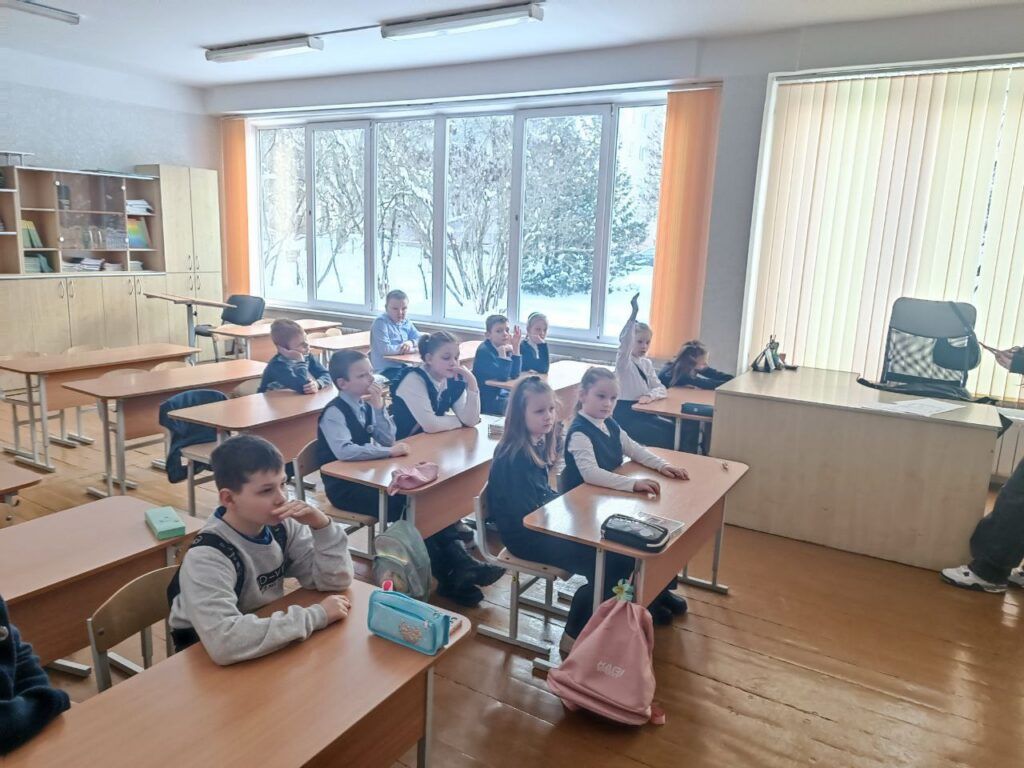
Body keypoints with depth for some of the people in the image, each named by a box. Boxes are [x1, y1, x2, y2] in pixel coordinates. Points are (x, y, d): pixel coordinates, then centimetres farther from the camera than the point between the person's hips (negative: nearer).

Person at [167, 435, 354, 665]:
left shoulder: (281, 526, -9)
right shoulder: (207, 556, -25)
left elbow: (336, 580, -7)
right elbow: (224, 641, -38)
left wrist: (322, 524, -22)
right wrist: (316, 616, -32)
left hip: (270, 645, 6)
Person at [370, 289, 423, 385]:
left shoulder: (406, 323, 12)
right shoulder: (381, 323, -12)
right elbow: (384, 349, -23)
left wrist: (411, 342, -13)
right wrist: (411, 349, -14)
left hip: (404, 366, 8)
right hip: (385, 370, -8)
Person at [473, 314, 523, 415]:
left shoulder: (506, 347, 3)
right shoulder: (484, 351, -18)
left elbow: (515, 374, -9)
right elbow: (502, 376, -27)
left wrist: (516, 347, -14)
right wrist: (502, 351, -24)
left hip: (503, 395, 7)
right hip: (487, 401, -7)